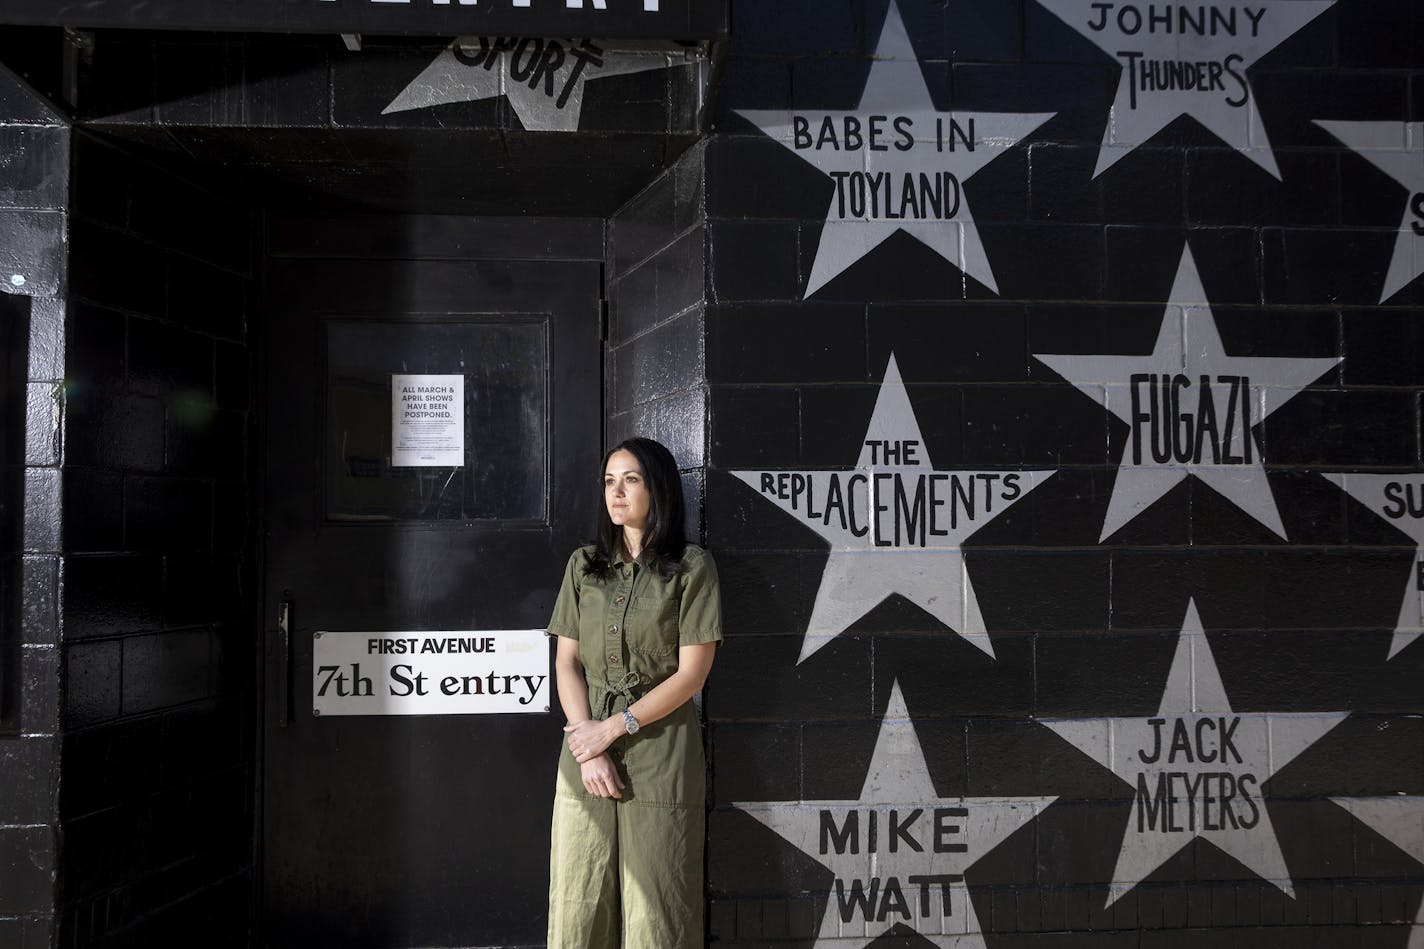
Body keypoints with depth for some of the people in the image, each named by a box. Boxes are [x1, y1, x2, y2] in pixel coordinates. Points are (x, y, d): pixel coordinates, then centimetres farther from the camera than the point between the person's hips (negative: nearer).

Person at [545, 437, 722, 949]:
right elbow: (566, 662, 7)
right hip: (586, 752, 4)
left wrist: (612, 728, -10)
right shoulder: (583, 565, 12)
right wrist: (589, 746, -6)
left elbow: (691, 673, -5)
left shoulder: (692, 567, -1)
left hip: (660, 754, -3)